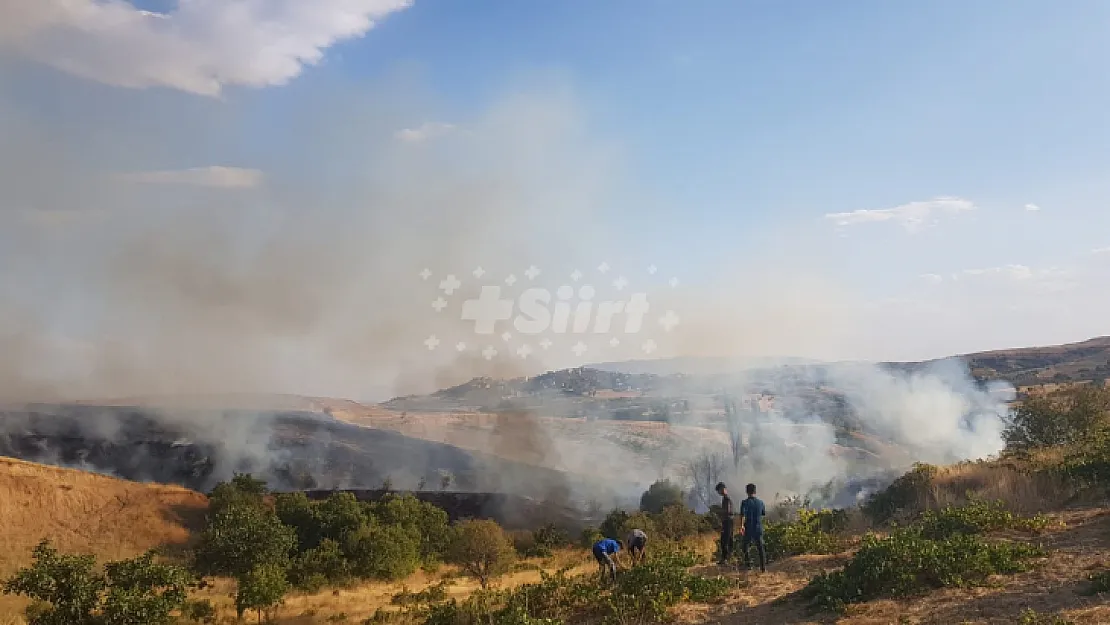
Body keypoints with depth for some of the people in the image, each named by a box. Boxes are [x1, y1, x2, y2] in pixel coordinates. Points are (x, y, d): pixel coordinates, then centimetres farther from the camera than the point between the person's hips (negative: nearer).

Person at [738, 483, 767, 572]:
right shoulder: (760, 502, 2)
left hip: (748, 529, -3)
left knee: (745, 546, 16)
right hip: (759, 529, 3)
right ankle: (763, 567, 3)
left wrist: (741, 526, -34)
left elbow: (743, 514, -24)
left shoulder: (745, 502, -9)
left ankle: (748, 564, 10)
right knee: (761, 548, 8)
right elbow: (764, 514, 18)